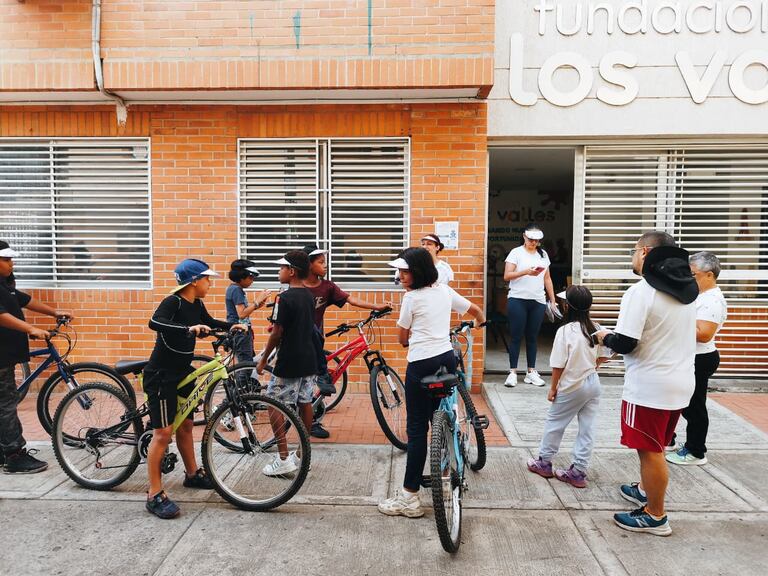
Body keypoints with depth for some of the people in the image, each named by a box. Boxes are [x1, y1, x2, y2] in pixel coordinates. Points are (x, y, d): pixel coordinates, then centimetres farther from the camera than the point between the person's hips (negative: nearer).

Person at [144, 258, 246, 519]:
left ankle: (193, 474, 35)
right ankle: (155, 495, 3)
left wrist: (232, 326, 5)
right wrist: (188, 328, -51)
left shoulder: (196, 305, 5)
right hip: (161, 375, -8)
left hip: (182, 373, 8)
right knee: (163, 432, -6)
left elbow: (210, 324, 22)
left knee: (185, 425, 19)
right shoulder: (172, 302, -20)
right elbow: (155, 322, -39)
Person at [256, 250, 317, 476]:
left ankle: (283, 459, 1)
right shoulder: (309, 296, 8)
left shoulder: (285, 298, -16)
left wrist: (263, 359, -4)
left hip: (289, 363, -8)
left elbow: (277, 333, -15)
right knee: (305, 404, 13)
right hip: (309, 360, 8)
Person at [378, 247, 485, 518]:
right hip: (447, 359, 7)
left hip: (422, 364, -7)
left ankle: (409, 497, 0)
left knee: (417, 428, -4)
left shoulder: (411, 297, -9)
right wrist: (480, 324, 44)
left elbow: (402, 338, 0)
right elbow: (477, 311, 21)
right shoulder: (445, 290, 9)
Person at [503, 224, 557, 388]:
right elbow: (507, 276, -9)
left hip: (538, 302, 4)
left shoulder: (543, 254, 15)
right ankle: (513, 372, 6)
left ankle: (531, 372, 17)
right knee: (516, 336, 0)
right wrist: (526, 271, -22)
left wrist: (553, 300, 12)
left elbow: (547, 279, 17)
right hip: (518, 300, -4)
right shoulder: (516, 252, 0)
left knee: (532, 337, 10)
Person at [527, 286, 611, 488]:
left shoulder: (565, 331, -20)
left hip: (572, 387, -6)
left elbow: (558, 365, -17)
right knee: (587, 428, 9)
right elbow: (602, 357, 7)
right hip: (593, 384, 6)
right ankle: (578, 472, 16)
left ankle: (544, 463, 25)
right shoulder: (596, 329, -2)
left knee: (554, 423, 12)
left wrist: (553, 388, -6)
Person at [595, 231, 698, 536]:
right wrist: (617, 336, 17)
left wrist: (606, 337, -1)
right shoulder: (686, 289, 8)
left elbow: (625, 344, -22)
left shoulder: (641, 291, -19)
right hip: (681, 382, 8)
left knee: (650, 452, 6)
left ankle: (655, 516, 18)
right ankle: (645, 490, 42)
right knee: (654, 447, 24)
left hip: (649, 386, -8)